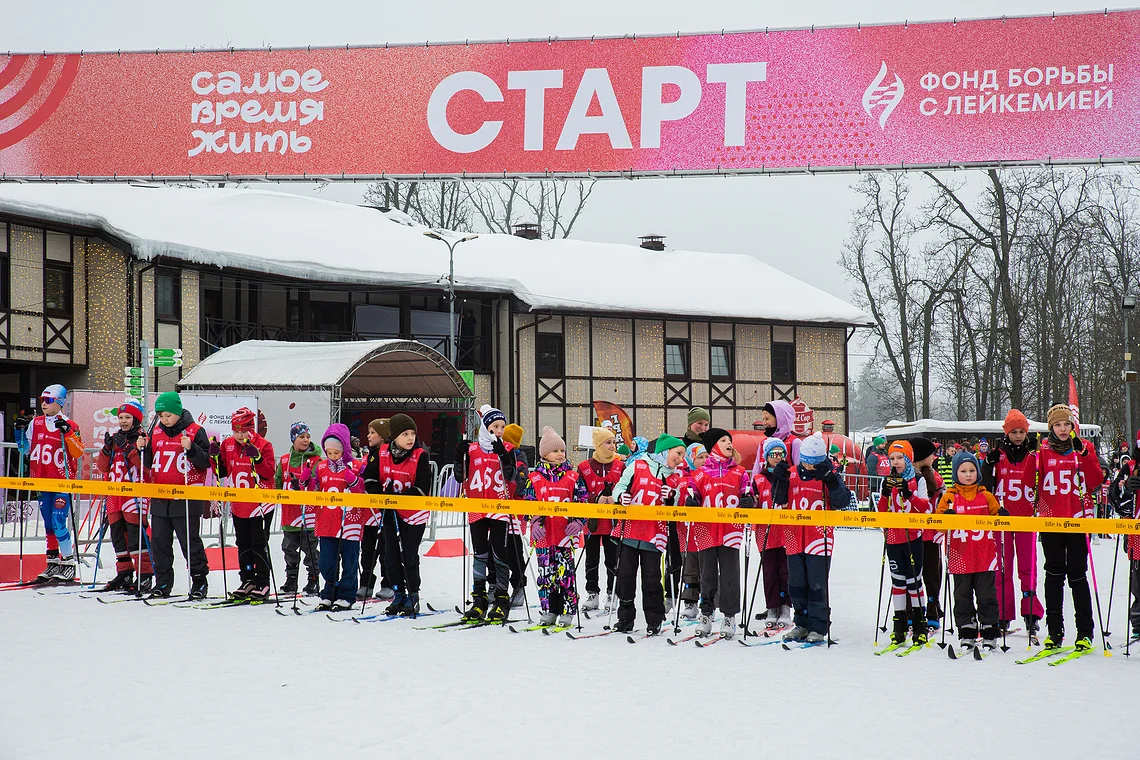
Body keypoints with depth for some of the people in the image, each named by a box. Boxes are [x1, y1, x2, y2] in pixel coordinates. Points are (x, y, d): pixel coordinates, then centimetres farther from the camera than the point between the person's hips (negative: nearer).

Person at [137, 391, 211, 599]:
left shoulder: (195, 431, -5)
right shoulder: (156, 432, 10)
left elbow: (205, 463, -8)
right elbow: (149, 464, 15)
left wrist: (191, 449, -23)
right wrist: (143, 449, -3)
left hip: (186, 499, -5)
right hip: (160, 498, 5)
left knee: (190, 541, 0)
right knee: (159, 542, 9)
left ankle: (200, 581, 11)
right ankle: (163, 583, 18)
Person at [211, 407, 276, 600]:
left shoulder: (263, 445, -12)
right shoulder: (228, 445, 3)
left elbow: (270, 473, -18)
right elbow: (221, 472, 8)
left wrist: (257, 458, -32)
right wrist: (215, 456, -8)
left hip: (260, 505, -6)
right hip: (238, 505, 6)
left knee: (259, 545, -2)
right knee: (243, 545, 12)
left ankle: (262, 584, 4)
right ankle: (248, 581, 21)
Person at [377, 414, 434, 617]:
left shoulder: (420, 456, -13)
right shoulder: (382, 454, -2)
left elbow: (423, 488, -16)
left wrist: (400, 497, -25)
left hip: (413, 513, -4)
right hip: (389, 513, 5)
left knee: (409, 557, -3)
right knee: (392, 556, 9)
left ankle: (413, 598, 9)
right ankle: (398, 596, 21)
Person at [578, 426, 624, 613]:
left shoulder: (620, 467, 3)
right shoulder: (584, 467, -1)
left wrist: (616, 498, -16)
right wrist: (595, 499, -18)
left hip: (613, 521, 0)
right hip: (591, 521, 0)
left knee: (612, 559, 5)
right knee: (592, 560, 9)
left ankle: (612, 594, 14)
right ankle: (592, 594, 18)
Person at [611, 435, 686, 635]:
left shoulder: (675, 479, 9)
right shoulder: (637, 467, 0)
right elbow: (620, 486, 4)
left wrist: (670, 499, -11)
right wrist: (621, 496, -17)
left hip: (654, 535, 1)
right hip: (629, 531, -1)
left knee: (652, 577, 1)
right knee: (625, 575, 4)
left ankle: (654, 619, 12)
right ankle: (625, 617, 16)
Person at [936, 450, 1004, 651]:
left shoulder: (986, 496, 8)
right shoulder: (949, 496, 3)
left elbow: (996, 516, 12)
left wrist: (1002, 516, -10)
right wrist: (946, 518, -23)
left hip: (984, 556, 0)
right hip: (960, 556, 0)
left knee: (986, 594, 4)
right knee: (963, 595, 6)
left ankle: (989, 633, 11)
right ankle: (967, 633, 14)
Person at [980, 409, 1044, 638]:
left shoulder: (1034, 455, 4)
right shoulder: (997, 455, 4)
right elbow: (985, 485, 1)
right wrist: (988, 464, -15)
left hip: (1026, 518, 0)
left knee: (1028, 567, 0)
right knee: (1002, 568, 3)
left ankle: (1031, 614, 4)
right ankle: (1003, 615, 8)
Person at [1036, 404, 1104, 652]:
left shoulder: (1084, 448, 5)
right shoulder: (1043, 450, 6)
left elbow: (1096, 482, -5)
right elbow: (1035, 483, 3)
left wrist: (1083, 454, -15)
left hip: (1077, 519, -1)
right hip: (1050, 520, 1)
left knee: (1077, 574, -1)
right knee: (1054, 574, 5)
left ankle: (1085, 632, 5)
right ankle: (1054, 630, 11)